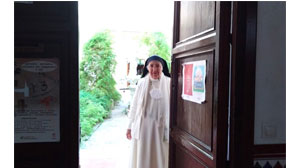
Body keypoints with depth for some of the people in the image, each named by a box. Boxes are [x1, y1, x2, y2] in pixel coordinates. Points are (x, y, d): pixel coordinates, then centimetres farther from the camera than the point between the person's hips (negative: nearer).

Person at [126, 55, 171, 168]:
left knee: (160, 157, 8)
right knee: (142, 158, 11)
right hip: (143, 126, 2)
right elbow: (135, 105, 6)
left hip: (161, 126, -1)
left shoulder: (169, 83, -4)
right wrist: (130, 126, 7)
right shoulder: (142, 83, 1)